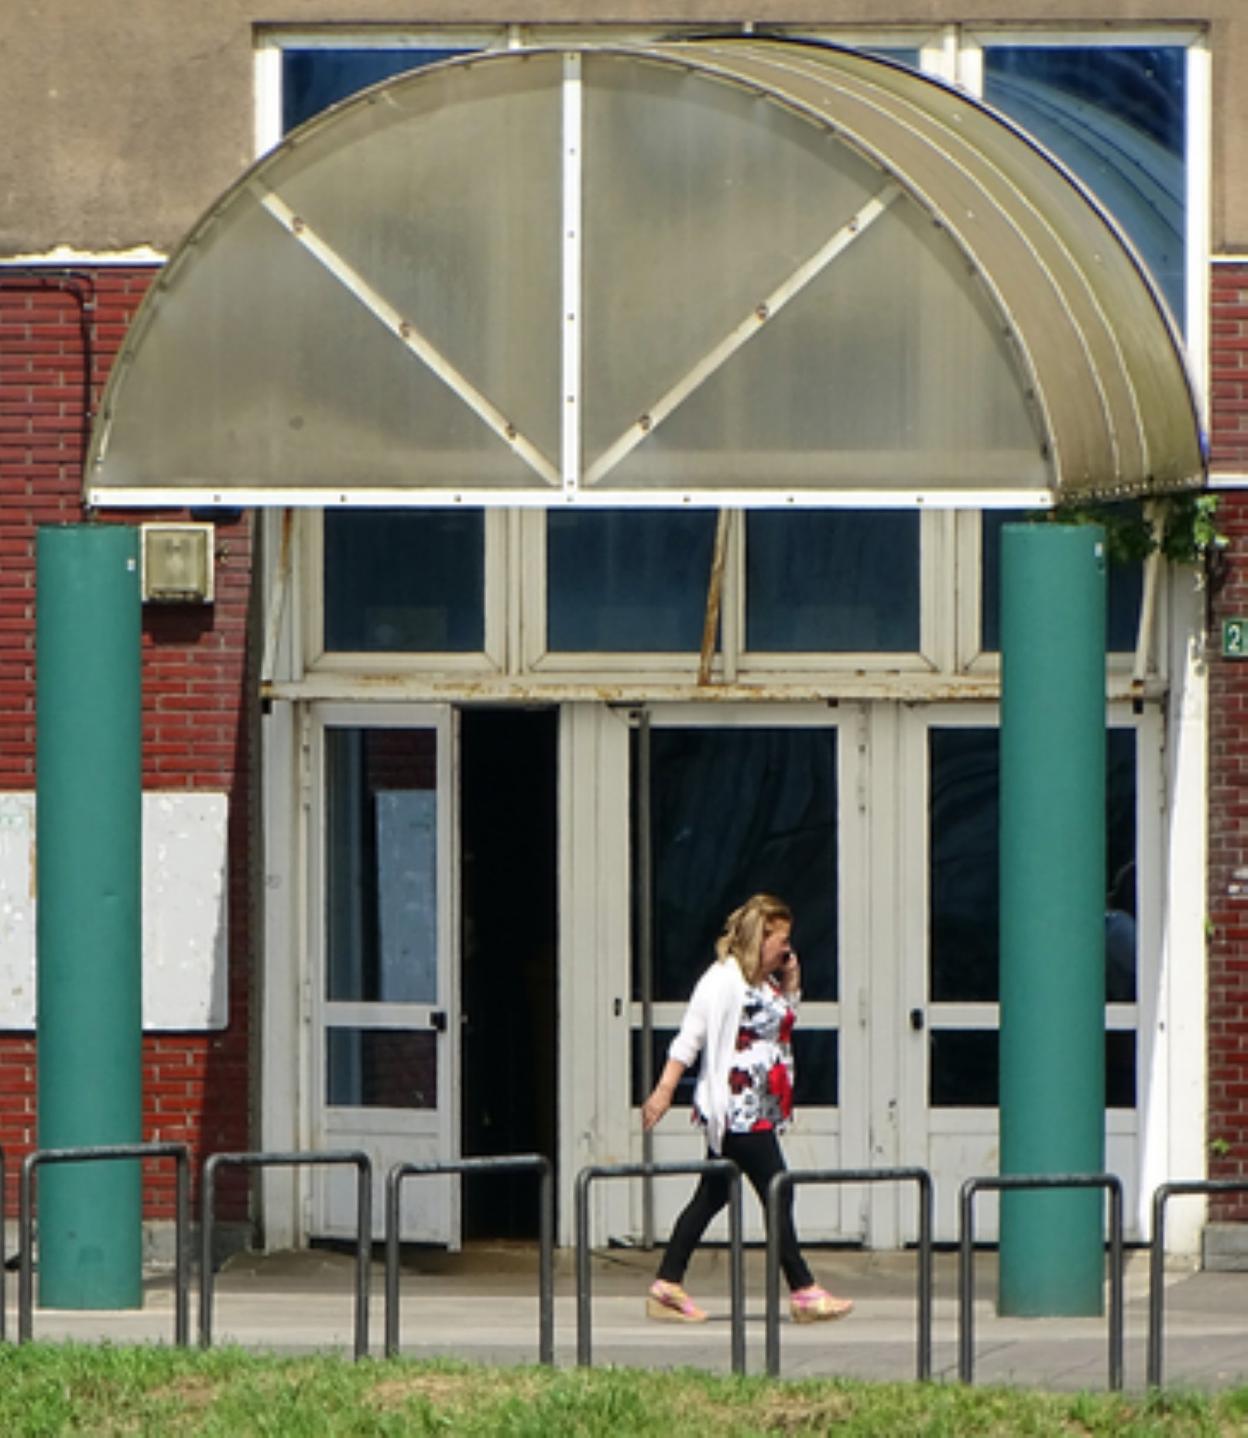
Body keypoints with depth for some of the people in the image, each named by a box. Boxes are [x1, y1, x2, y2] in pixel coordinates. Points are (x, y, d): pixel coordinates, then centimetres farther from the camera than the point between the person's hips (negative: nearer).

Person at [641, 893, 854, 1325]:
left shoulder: (765, 983, 16)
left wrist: (790, 988, 14)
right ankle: (803, 1292, -5)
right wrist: (665, 1089, -19)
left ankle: (667, 1288, 13)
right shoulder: (723, 979, -11)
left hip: (760, 1109, 10)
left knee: (712, 1196, 10)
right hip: (735, 1107, -10)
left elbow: (780, 1028, 29)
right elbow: (689, 1037, -14)